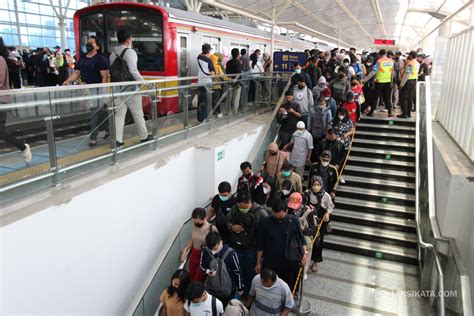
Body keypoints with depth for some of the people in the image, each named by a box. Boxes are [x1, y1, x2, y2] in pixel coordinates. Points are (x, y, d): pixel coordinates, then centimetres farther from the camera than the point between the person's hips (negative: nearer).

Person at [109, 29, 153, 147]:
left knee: (119, 114, 6)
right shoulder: (130, 52, -11)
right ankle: (144, 136, 20)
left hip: (118, 87, 6)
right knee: (137, 114, 7)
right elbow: (133, 70, -20)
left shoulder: (113, 53, 10)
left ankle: (117, 140, 2)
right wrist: (143, 82, -14)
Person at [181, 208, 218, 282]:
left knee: (198, 282, -1)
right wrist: (185, 250, -1)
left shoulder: (212, 229, -21)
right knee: (191, 279, 13)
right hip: (194, 255, 5)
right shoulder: (194, 225, -5)